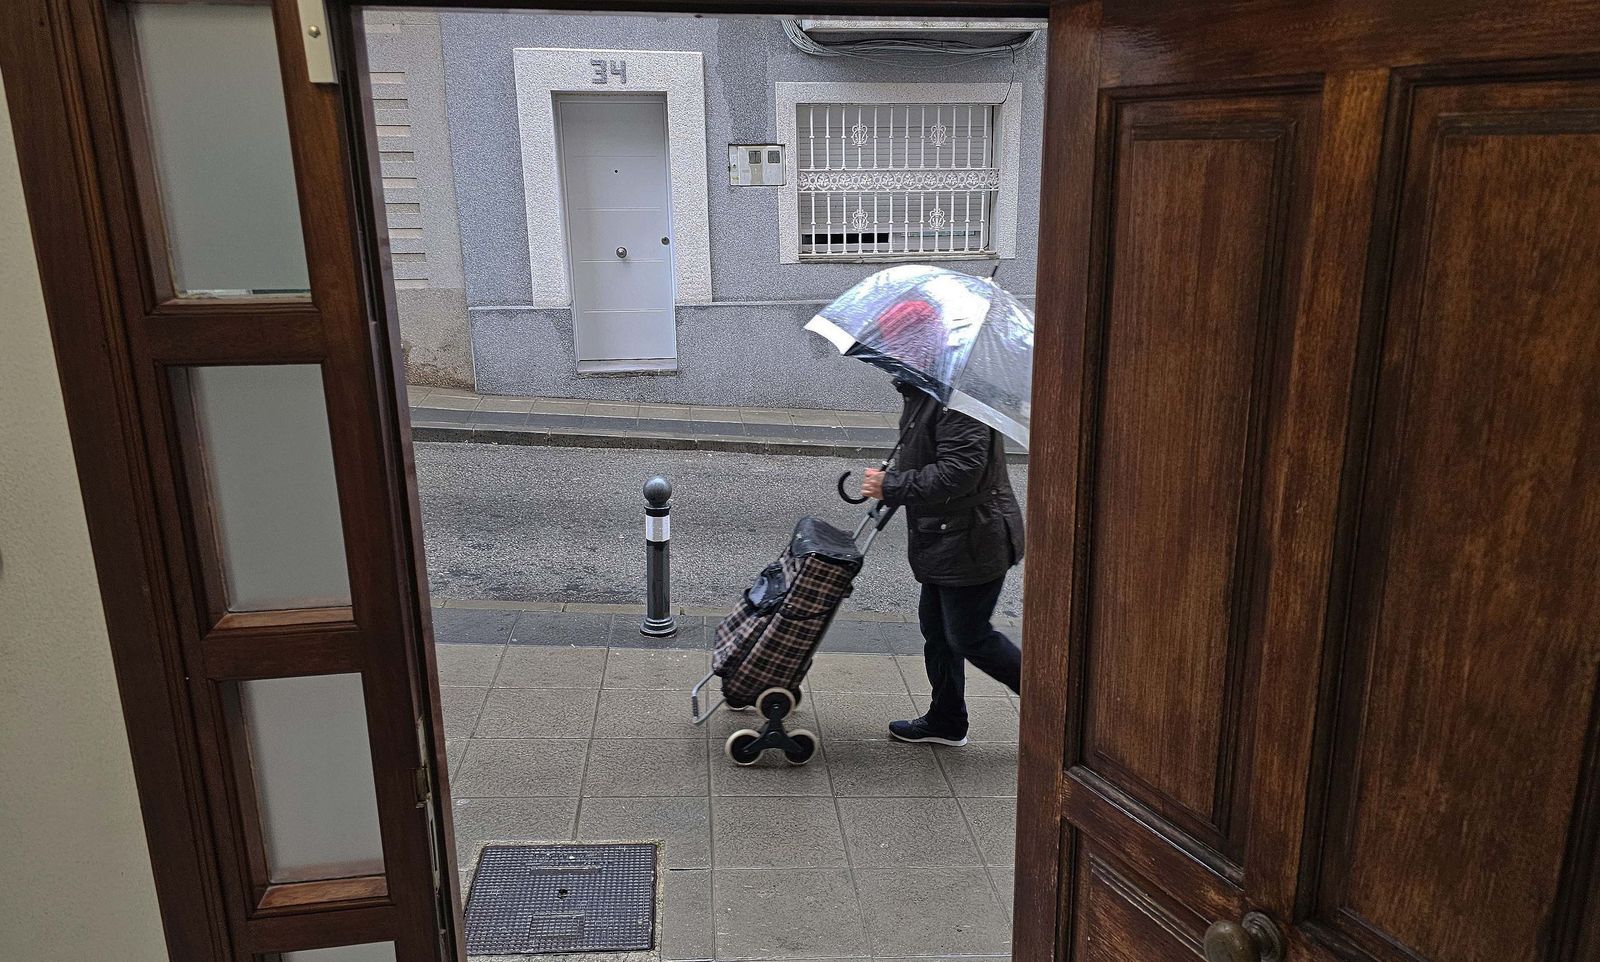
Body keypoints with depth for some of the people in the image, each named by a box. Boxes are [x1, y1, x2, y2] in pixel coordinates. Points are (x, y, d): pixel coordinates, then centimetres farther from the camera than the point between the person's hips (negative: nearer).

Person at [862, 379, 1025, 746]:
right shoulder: (922, 392, 9)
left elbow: (959, 472, -30)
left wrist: (892, 487, -23)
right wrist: (891, 479, 8)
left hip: (971, 541, -11)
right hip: (944, 540, 11)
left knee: (969, 636, 1)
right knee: (937, 627, 18)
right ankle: (945, 722, 32)